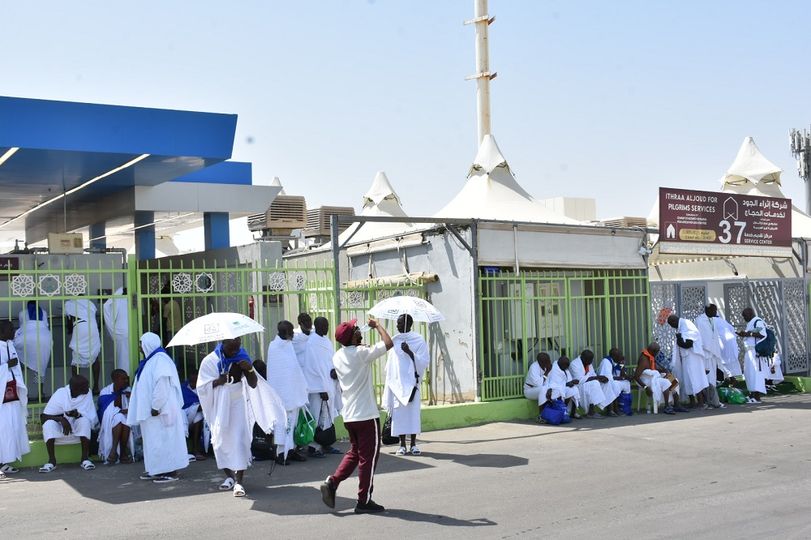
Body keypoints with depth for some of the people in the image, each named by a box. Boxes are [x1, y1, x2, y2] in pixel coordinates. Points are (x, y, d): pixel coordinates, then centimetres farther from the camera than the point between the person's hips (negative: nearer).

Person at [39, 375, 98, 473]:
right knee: (49, 423, -31)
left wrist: (77, 414, -34)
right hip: (59, 429, -1)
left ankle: (85, 458, -24)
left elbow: (90, 417, -13)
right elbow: (43, 417, -18)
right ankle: (52, 460, -24)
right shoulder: (60, 394, -17)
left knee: (84, 420, -30)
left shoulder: (87, 393, -13)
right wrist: (61, 419, -35)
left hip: (78, 430, 1)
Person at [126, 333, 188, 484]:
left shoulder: (160, 359, -14)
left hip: (159, 410, -10)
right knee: (154, 439, 12)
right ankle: (157, 470, 18)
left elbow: (162, 385, -22)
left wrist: (156, 407, -23)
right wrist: (151, 408, 15)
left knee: (163, 438, -7)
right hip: (150, 410, 10)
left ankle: (171, 472, -3)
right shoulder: (150, 360, 16)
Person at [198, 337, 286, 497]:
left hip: (238, 405, 0)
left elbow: (253, 385, -3)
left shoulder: (242, 359, -2)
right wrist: (218, 381, -27)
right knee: (221, 441, 4)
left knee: (240, 440, -11)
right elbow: (202, 387, -10)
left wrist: (250, 370, -22)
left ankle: (238, 481, -13)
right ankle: (229, 476, 23)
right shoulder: (210, 361, -9)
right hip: (219, 407, 0)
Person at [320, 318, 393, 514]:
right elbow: (388, 344, -20)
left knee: (354, 452, 21)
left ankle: (332, 482, 5)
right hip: (367, 414, -7)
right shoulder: (361, 353, -17)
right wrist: (377, 326, -4)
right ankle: (364, 501, 9)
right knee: (368, 457, 4)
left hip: (349, 414, 7)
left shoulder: (338, 356, 5)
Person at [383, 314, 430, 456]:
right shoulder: (395, 340, 10)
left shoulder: (419, 340, 0)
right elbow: (390, 364, 15)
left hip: (412, 382, -3)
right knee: (399, 412, 0)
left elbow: (424, 361, -6)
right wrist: (388, 384, 10)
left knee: (413, 411, -3)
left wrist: (410, 352, -18)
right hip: (397, 383, 3)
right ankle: (402, 444, 7)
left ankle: (413, 444, 5)